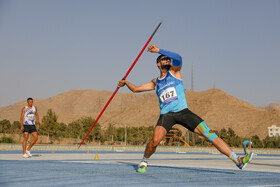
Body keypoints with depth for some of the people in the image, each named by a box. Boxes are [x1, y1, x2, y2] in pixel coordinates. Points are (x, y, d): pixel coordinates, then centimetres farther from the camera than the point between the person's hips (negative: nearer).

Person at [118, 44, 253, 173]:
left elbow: (178, 58, -11)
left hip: (183, 111, -1)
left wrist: (159, 50, -11)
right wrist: (125, 82, 30)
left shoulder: (174, 72, 11)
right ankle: (144, 161, 7)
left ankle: (237, 160, -11)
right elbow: (136, 89, 30)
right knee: (155, 141, -24)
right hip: (166, 114, 1)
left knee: (209, 133, -10)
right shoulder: (155, 82, 19)